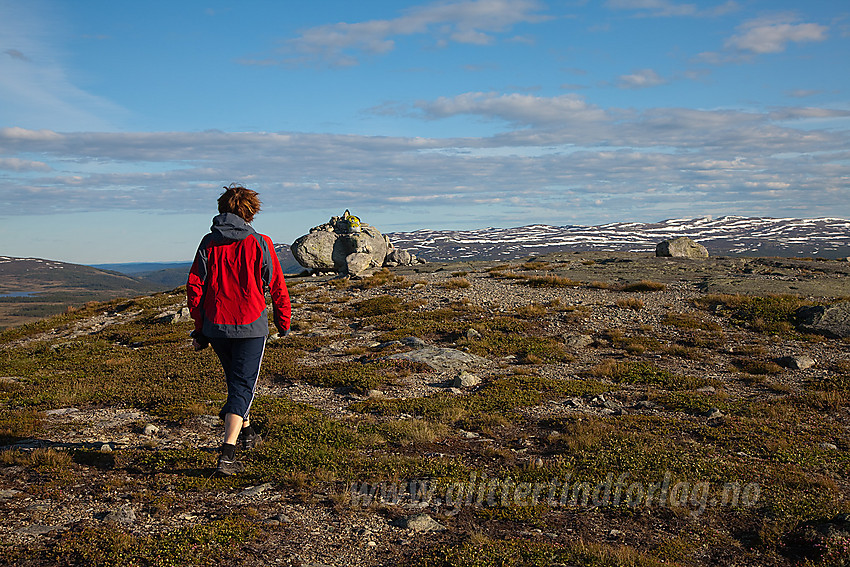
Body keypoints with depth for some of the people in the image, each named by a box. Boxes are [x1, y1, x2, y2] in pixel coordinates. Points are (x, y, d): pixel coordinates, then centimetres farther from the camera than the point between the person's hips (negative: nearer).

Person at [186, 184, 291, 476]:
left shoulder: (209, 243, 3)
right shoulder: (260, 244, -5)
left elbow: (193, 287, 2)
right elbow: (277, 288, -1)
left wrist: (200, 328, 9)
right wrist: (284, 324, 12)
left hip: (215, 327, 4)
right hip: (251, 326, -4)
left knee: (236, 378, 24)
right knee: (243, 385, -1)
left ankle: (245, 431, 42)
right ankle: (228, 454, -13)